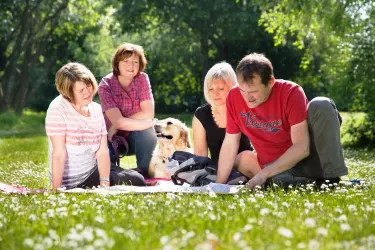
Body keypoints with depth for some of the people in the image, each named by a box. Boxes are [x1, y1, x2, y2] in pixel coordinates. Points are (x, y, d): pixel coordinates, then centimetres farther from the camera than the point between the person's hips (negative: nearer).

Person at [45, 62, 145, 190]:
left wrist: (104, 184, -20)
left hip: (93, 169, 6)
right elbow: (59, 154, -23)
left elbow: (102, 152, -7)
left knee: (138, 180, -3)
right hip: (72, 181, -6)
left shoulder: (96, 109, 1)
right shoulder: (57, 109, -18)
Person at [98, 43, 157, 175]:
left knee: (147, 132, -32)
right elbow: (118, 121, -23)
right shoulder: (106, 85, -14)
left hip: (137, 138, 2)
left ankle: (145, 174, -13)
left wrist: (116, 126, -19)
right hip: (112, 139, -2)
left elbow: (148, 114, -17)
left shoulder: (142, 78, -9)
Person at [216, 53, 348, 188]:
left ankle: (332, 179, -27)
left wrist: (264, 173, -31)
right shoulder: (233, 97, -8)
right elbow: (229, 145, -1)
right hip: (275, 166, 0)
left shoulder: (291, 93, -20)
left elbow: (302, 147, -26)